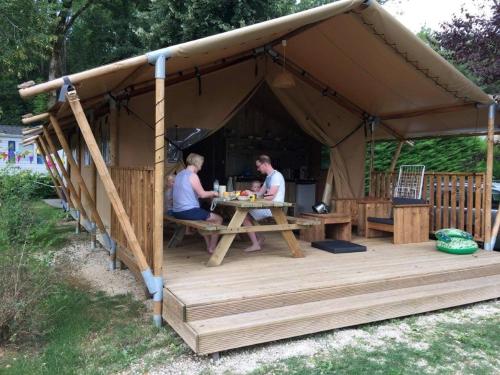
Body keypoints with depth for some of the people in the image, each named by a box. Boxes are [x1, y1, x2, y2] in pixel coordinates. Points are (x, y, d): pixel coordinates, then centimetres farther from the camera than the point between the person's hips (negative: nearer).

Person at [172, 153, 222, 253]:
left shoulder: (179, 174, 14)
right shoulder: (192, 175, -13)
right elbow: (202, 194, -12)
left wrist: (208, 194, 20)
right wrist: (212, 193, 8)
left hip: (177, 212, 9)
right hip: (188, 212, -9)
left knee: (204, 215, 33)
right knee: (218, 219, 5)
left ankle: (209, 245, 32)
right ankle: (212, 248, 10)